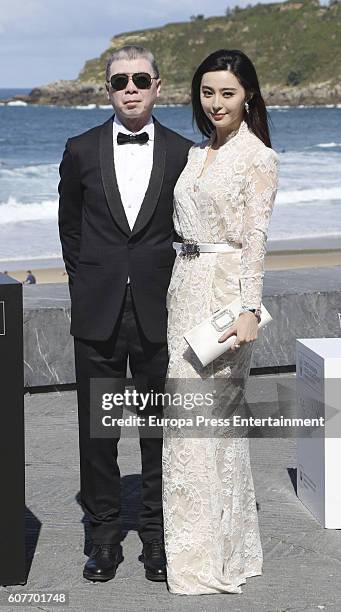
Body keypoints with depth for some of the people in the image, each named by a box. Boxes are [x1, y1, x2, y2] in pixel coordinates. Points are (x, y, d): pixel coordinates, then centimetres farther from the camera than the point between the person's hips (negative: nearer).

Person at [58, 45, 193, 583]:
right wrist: (88, 284, 9)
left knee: (160, 428, 7)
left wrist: (174, 290, 3)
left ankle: (158, 536, 20)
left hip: (158, 314, -1)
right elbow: (70, 229, 12)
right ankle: (105, 535, 19)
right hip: (98, 314, 1)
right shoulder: (81, 151, 3)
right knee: (96, 430, 6)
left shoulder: (183, 153, 2)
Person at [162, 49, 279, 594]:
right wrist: (179, 286, 16)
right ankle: (197, 543, 20)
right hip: (186, 286, 8)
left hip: (225, 290, -8)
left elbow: (255, 238, -13)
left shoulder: (258, 157, -7)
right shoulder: (197, 154, 15)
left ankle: (216, 554, 6)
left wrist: (249, 309, -20)